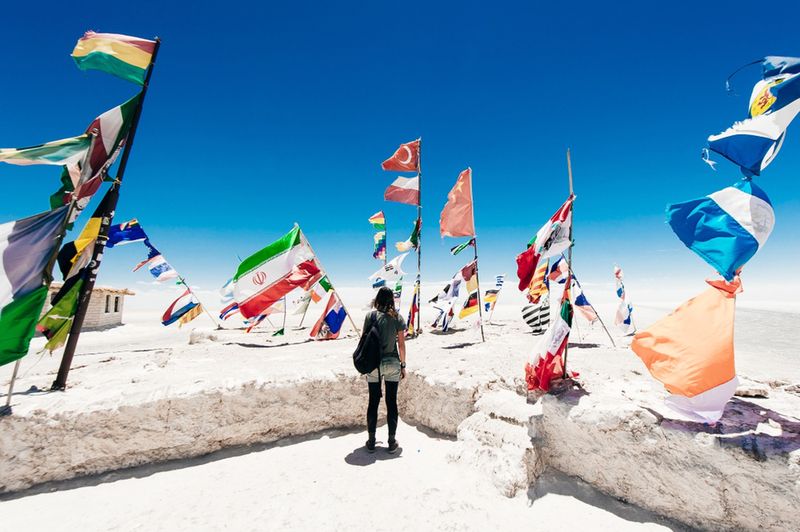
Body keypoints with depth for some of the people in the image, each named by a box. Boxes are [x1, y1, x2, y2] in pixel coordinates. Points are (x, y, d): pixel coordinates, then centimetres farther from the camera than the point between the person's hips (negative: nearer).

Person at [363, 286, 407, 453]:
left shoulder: (370, 315, -6)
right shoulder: (397, 317, -5)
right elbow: (401, 344, -2)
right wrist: (403, 365, 8)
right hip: (392, 364, 0)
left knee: (373, 402, 13)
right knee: (391, 402, 11)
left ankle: (371, 442, 24)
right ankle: (392, 442, 21)